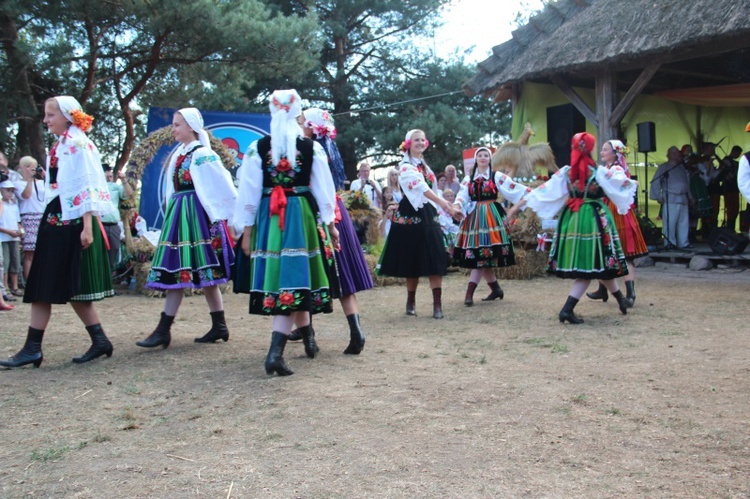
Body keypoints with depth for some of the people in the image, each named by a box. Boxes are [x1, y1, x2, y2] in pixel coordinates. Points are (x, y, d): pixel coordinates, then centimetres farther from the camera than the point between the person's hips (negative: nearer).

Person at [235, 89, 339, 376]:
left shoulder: (258, 148, -1)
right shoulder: (312, 147, -2)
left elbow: (249, 193, 1)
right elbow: (324, 189, 3)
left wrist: (246, 230, 7)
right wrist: (330, 225, 13)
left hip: (267, 218, 2)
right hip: (302, 216, -2)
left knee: (283, 276, 15)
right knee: (293, 279, -2)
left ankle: (307, 335, 32)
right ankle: (276, 352, -14)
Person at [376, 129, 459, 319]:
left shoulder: (425, 166, 16)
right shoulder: (405, 166, -9)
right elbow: (421, 187, -24)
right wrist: (443, 203, -35)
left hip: (428, 214, 6)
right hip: (410, 216, -6)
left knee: (435, 260, -5)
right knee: (413, 261, 1)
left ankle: (437, 304, -7)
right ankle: (411, 302, 17)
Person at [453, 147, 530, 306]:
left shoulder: (497, 176, 5)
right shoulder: (468, 178, 13)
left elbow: (514, 188, -1)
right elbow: (462, 195, 1)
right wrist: (456, 207, -19)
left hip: (491, 216, -4)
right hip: (474, 217, 4)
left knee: (482, 255, -11)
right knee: (482, 256, 4)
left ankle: (469, 293, -16)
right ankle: (496, 289, 19)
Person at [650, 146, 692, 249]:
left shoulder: (682, 167, 20)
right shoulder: (663, 167, 1)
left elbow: (687, 183, 25)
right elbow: (655, 182, -5)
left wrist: (690, 197, 21)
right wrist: (658, 196, -11)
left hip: (683, 199, 6)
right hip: (670, 200, -6)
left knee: (684, 223, 6)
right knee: (670, 223, -8)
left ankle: (684, 243, 12)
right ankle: (670, 243, -2)